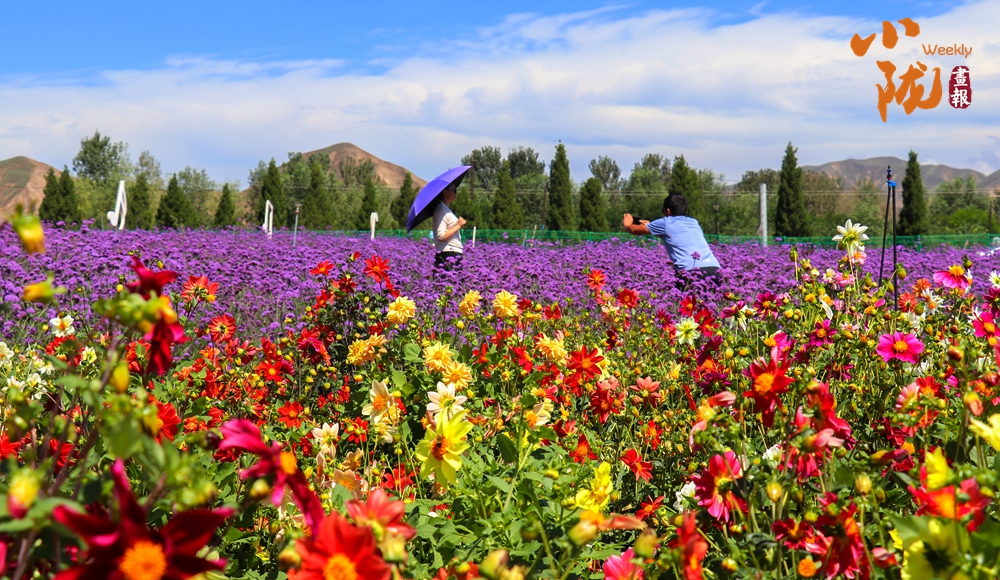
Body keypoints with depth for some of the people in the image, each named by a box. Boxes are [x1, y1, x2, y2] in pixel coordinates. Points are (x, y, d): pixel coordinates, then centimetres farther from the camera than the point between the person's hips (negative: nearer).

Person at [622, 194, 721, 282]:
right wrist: (650, 226, 60)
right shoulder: (694, 222, 27)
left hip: (691, 271, -5)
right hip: (714, 269, 5)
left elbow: (634, 230, 28)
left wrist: (627, 224, 51)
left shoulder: (665, 223, 12)